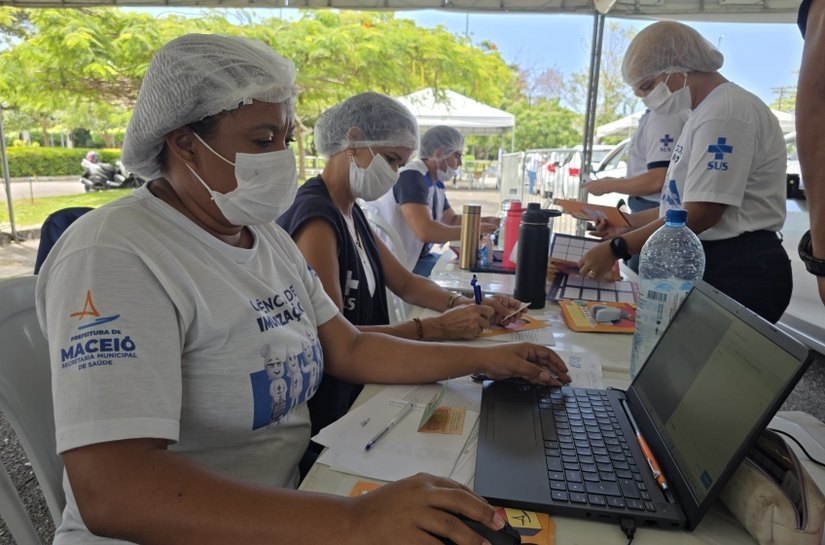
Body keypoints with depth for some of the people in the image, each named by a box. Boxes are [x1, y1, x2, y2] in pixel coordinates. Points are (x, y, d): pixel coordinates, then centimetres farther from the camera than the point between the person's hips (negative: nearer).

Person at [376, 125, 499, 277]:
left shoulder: (436, 183, 7)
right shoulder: (412, 178, -21)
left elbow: (452, 220, 19)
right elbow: (425, 231, -33)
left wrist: (487, 221, 3)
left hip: (419, 257, 9)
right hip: (399, 263, -9)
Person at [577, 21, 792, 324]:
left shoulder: (726, 111, -15)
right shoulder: (706, 113, 16)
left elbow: (702, 212, -22)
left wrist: (617, 248, -20)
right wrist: (629, 223, 11)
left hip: (739, 272, -9)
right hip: (705, 264, 9)